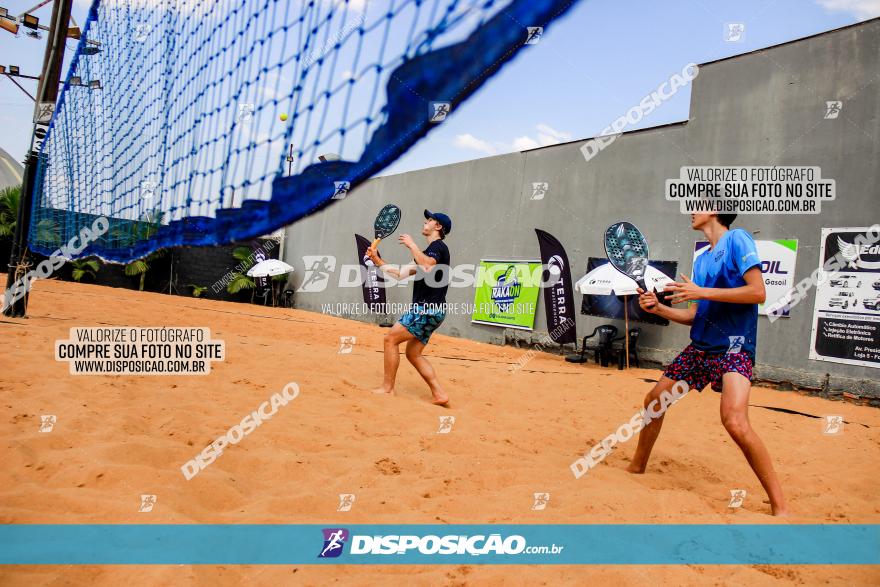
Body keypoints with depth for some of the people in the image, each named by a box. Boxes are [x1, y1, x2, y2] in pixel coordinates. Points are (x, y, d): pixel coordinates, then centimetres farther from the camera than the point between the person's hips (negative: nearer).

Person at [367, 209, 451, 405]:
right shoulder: (430, 251, 24)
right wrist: (378, 261, 21)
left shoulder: (438, 246, -6)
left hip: (428, 309, -10)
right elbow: (401, 273, 25)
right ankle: (439, 394, 4)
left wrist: (412, 245, -20)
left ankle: (387, 387, -2)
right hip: (427, 309, 10)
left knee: (390, 338, -8)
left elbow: (427, 267, -30)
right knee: (413, 354, 8)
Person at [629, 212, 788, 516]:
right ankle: (636, 468, 33)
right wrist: (658, 308, 3)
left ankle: (780, 507, -12)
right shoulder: (701, 259, 15)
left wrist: (701, 292, -20)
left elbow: (758, 292, -18)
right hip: (699, 347, 9)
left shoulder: (737, 238, -7)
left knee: (735, 422, -26)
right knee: (654, 399, 13)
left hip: (733, 348, -8)